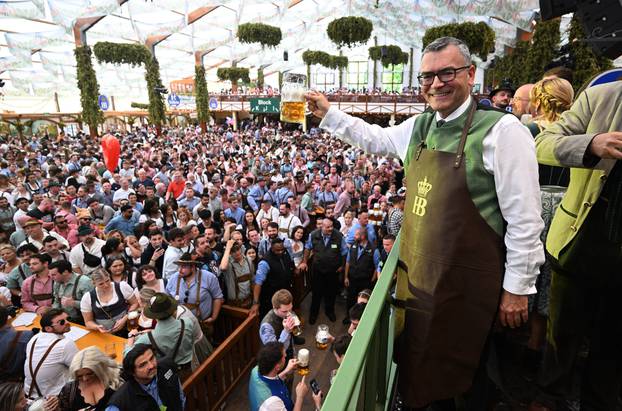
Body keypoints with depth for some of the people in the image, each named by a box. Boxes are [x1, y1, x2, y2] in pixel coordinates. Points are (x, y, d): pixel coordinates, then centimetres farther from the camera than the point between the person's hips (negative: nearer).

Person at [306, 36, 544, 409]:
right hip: (416, 273, 6)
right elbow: (373, 138, 22)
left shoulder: (501, 130, -15)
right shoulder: (418, 127, 4)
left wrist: (518, 288, -10)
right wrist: (328, 114, 18)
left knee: (461, 376, 16)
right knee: (419, 362, 23)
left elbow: (524, 219, -14)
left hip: (465, 281, -6)